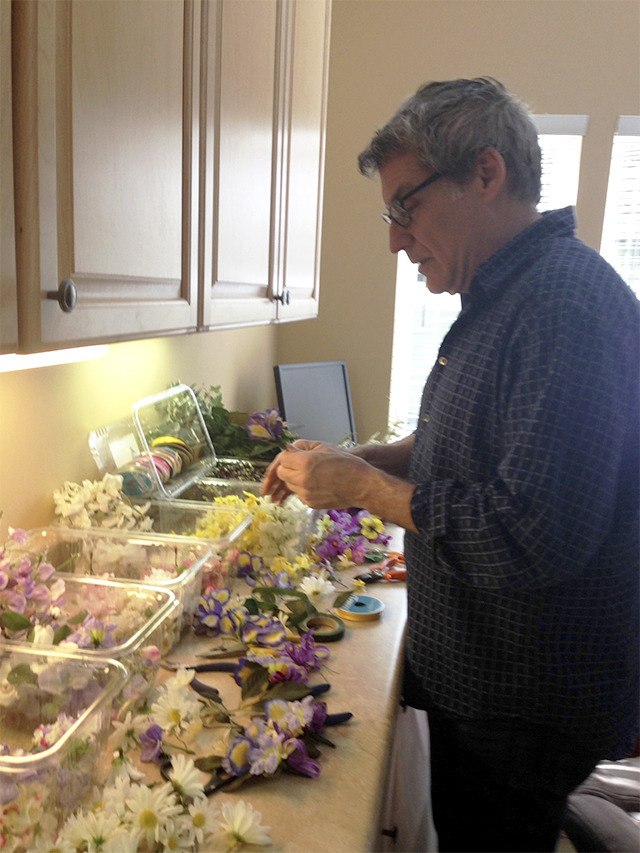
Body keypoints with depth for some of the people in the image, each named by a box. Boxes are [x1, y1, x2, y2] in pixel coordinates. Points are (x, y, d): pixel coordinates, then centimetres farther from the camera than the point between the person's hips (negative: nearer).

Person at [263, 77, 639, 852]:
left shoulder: (569, 307, -27)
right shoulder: (501, 298, 6)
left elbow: (535, 539, -32)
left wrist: (361, 486, -22)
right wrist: (358, 459, 1)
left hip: (528, 704, -9)